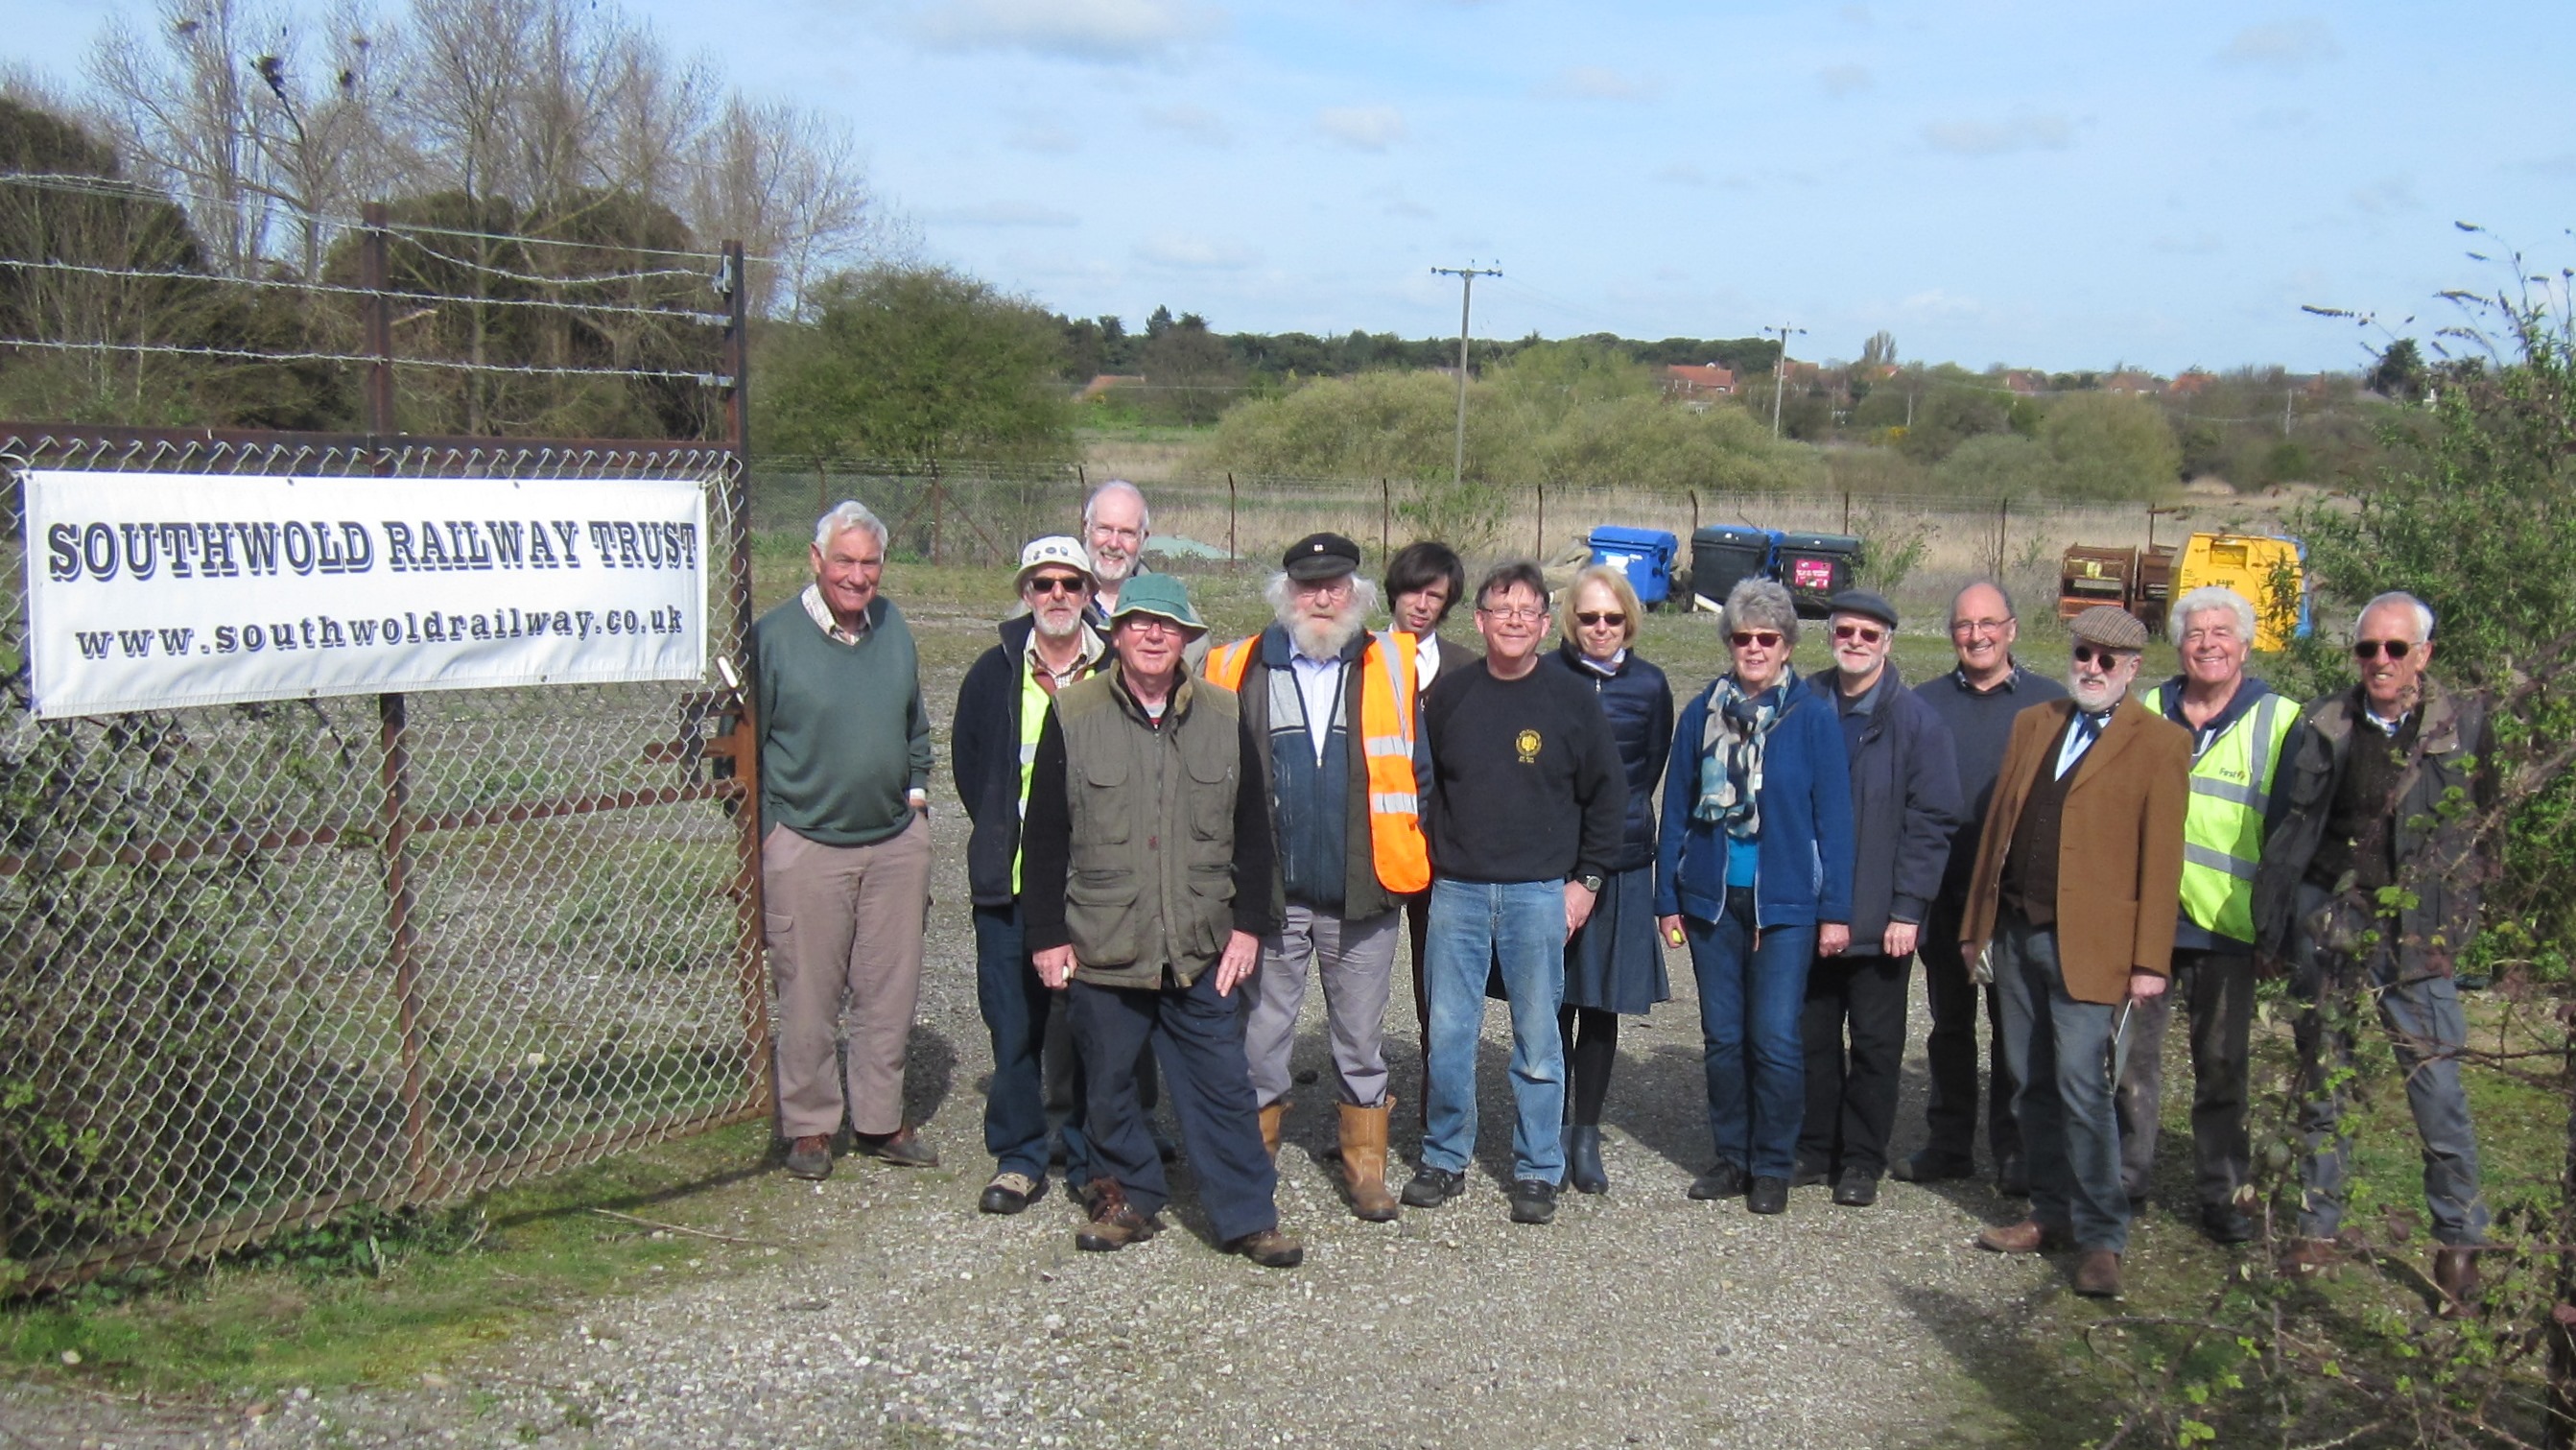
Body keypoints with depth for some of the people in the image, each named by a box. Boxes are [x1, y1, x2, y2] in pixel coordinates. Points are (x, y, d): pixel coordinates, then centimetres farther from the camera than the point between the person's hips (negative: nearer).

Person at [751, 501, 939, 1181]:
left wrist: (915, 791, 13)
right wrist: (763, 832, -4)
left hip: (896, 839, 5)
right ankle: (809, 1125, 18)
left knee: (891, 989, 10)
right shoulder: (773, 636, -8)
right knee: (809, 995, 3)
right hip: (806, 845, -4)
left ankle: (880, 1119, 24)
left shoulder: (893, 625, 8)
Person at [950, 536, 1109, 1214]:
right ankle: (1018, 1158, 17)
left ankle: (1091, 1158, 16)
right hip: (1010, 881, 2)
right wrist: (999, 835, 9)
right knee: (1013, 1024, 5)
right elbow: (968, 763, 15)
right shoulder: (995, 672, 6)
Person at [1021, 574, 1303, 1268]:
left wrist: (1248, 923, 3)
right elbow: (1044, 838, 1)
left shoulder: (1224, 717, 5)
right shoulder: (1073, 715, -2)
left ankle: (1248, 1216, 14)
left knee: (1223, 1085, 3)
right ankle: (1127, 1199, 29)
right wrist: (1046, 934, -2)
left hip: (1200, 949, 1)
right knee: (1107, 1086, 11)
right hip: (1101, 946, -1)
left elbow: (1252, 832, 9)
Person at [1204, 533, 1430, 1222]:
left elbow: (1416, 770, 6)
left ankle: (1366, 1166, 25)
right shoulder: (1243, 670, 1)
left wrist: (1407, 861, 1)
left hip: (1363, 897, 1)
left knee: (1361, 1041, 12)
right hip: (1269, 895, 0)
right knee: (1259, 1036, 9)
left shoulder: (1390, 668, 3)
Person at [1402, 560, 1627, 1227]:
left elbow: (1606, 795, 5)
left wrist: (1587, 879, 1)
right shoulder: (1448, 696, 5)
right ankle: (1444, 1159, 19)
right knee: (1447, 1034, 4)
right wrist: (1426, 863, 8)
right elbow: (1422, 787, 14)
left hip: (1540, 895, -1)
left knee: (1538, 1040, 4)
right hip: (1456, 892, 2)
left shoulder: (1572, 700, 0)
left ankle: (1537, 1171, 16)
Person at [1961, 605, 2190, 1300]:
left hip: (2088, 943, -6)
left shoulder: (2159, 742, -2)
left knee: (2083, 1089, -8)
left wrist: (2150, 959, -10)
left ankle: (2101, 1237, 3)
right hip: (2018, 932, 6)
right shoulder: (2033, 725, 14)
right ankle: (2053, 1213, 24)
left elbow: (2161, 857, -6)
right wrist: (1976, 923, 13)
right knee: (2034, 1086, 12)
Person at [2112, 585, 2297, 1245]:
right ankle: (2122, 1177, 20)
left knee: (2223, 1065, 7)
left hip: (2226, 924, -2)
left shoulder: (2279, 721, 1)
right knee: (2130, 1053, 7)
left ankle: (2225, 1192, 18)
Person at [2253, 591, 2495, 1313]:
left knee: (2437, 1091, -2)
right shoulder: (2322, 725, 2)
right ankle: (2317, 1227, 23)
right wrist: (2273, 924, 2)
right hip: (2329, 923, 2)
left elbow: (2479, 830, 5)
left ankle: (2459, 1242, 14)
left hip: (2418, 931, -2)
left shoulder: (2464, 724, -1)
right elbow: (2289, 829, 5)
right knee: (2321, 1084, 11)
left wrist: (2454, 915, -1)